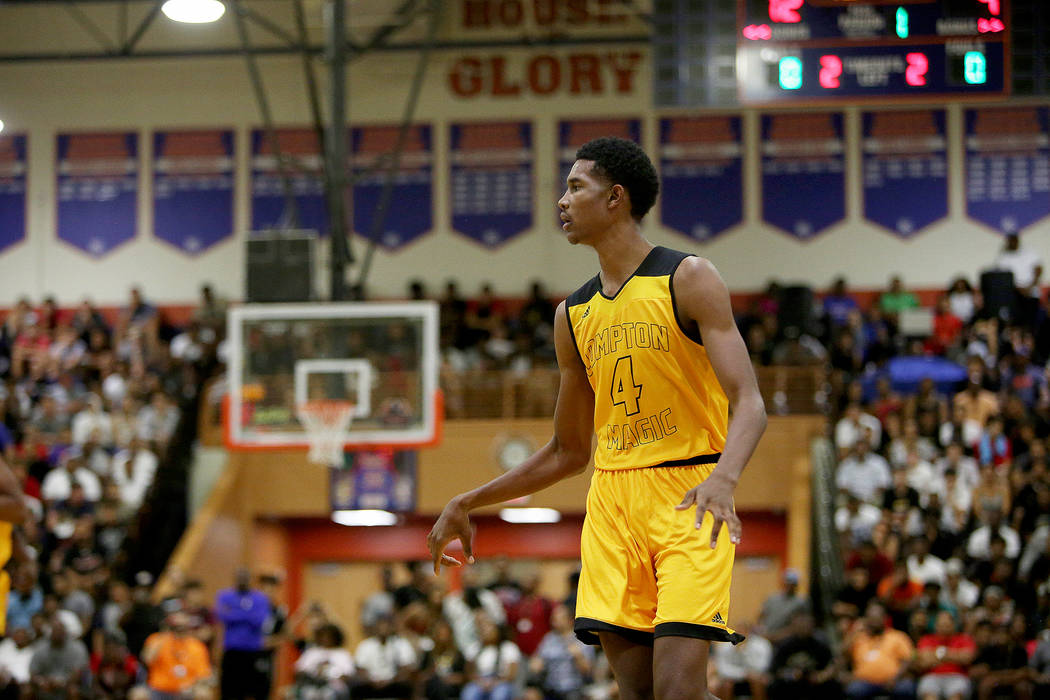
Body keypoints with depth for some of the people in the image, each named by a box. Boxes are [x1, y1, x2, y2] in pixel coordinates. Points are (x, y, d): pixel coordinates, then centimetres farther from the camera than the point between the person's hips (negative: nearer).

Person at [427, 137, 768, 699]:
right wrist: (467, 504, 19)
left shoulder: (687, 279, -5)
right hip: (613, 499, 6)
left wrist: (724, 478, -34)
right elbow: (568, 453, 22)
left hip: (690, 499, -5)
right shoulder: (573, 315, 14)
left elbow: (749, 405, -14)